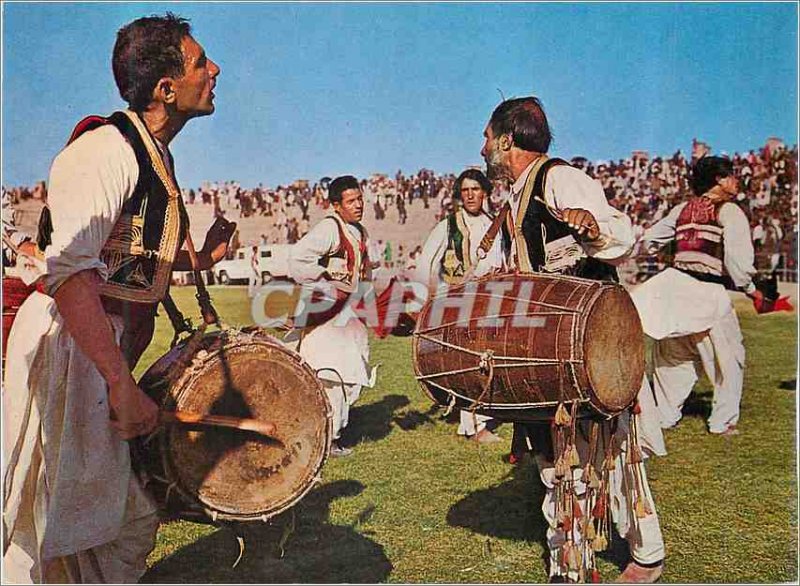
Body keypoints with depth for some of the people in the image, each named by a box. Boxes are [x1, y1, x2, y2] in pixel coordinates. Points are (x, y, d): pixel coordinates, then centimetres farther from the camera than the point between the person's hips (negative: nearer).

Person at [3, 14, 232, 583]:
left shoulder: (155, 156, 15)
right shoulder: (108, 149, -16)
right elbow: (70, 270, -27)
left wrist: (196, 259, 11)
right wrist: (122, 385, -30)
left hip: (108, 346, 10)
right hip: (67, 344, -9)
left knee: (131, 520, 17)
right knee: (53, 528, 2)